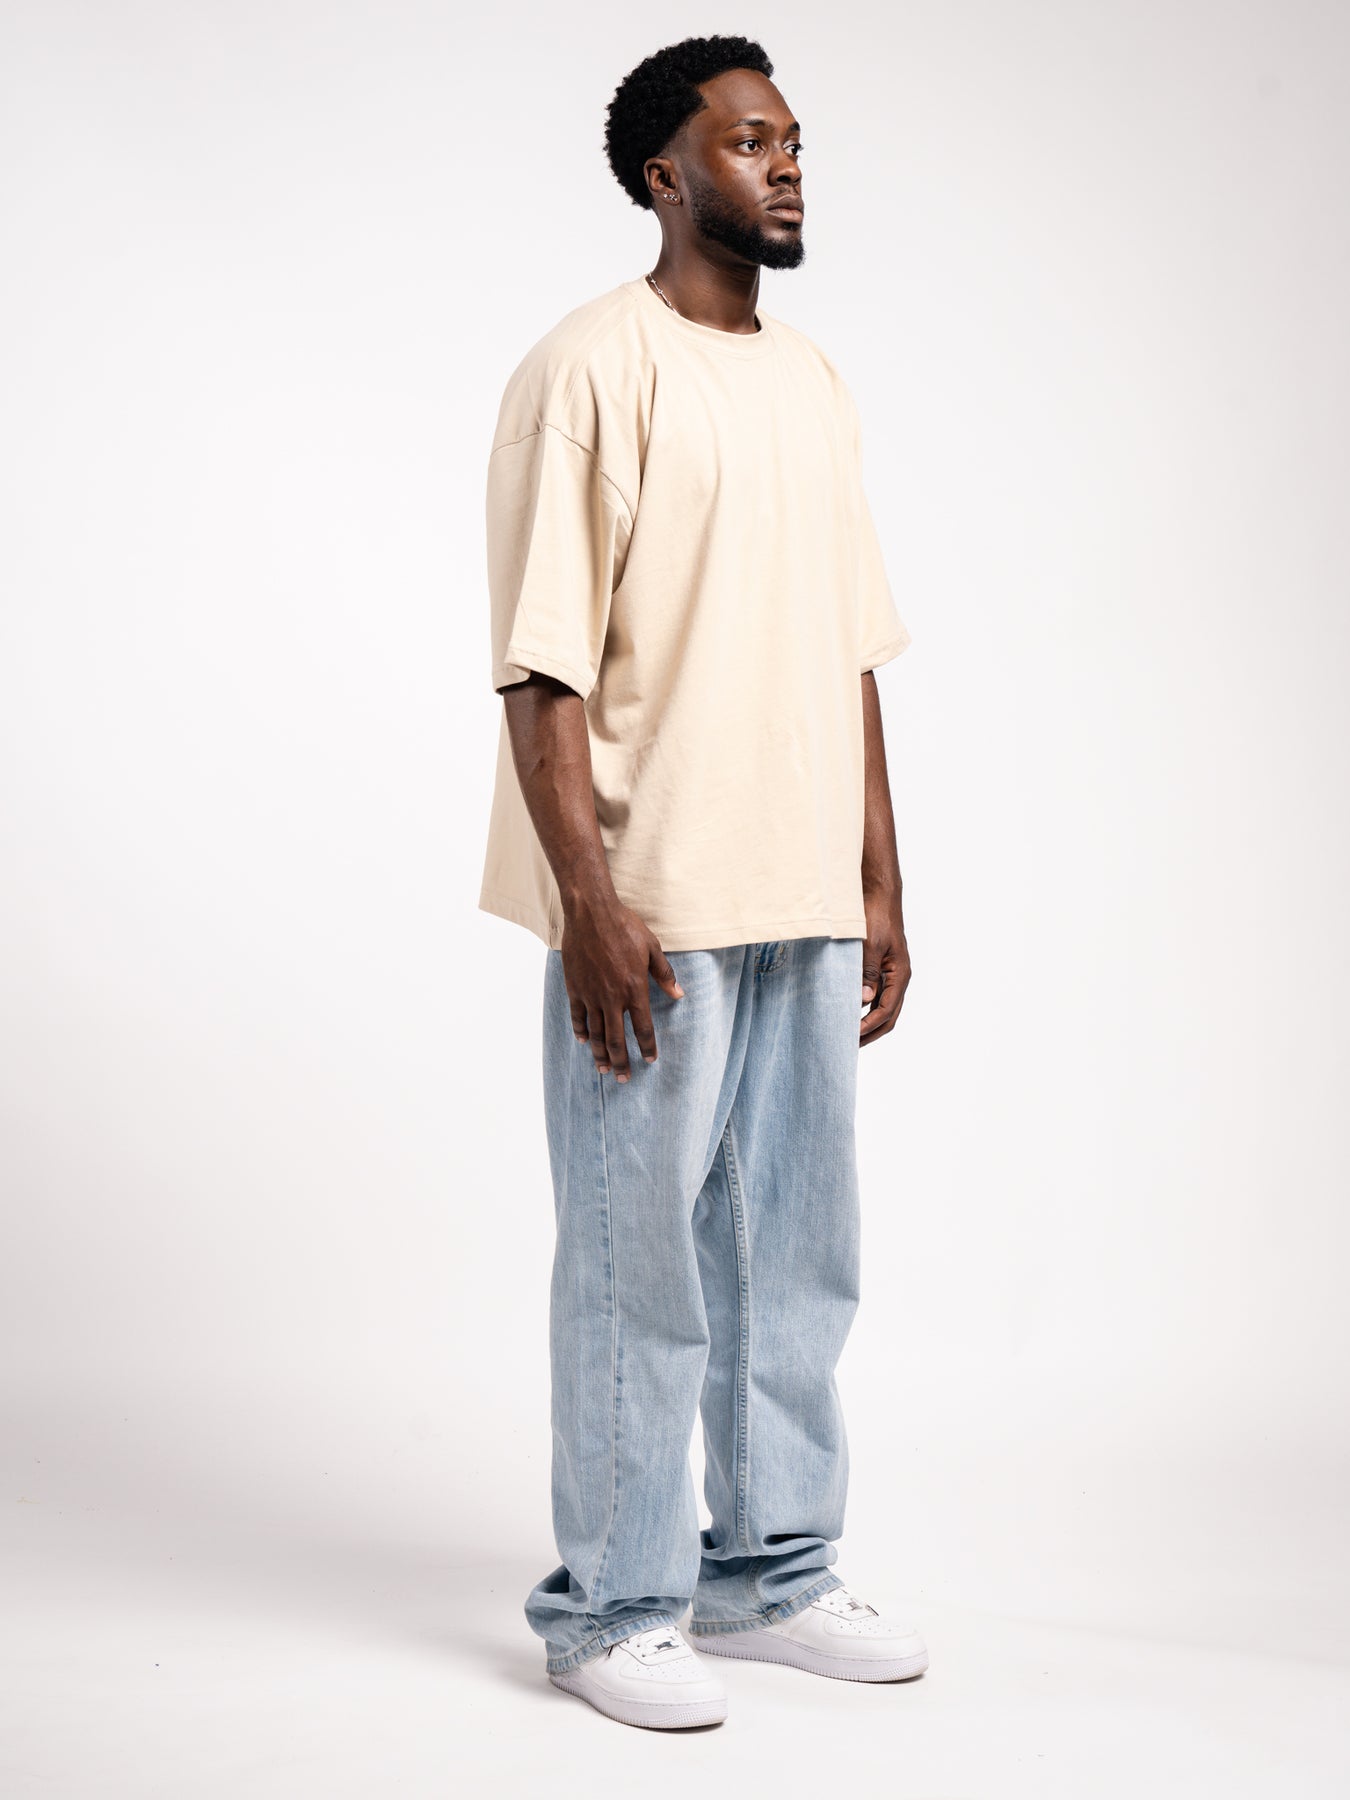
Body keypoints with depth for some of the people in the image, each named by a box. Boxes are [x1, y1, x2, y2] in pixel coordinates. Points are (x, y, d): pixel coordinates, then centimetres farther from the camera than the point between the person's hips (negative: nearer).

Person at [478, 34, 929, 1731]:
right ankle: (610, 1610, 17)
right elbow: (542, 664, -13)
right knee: (639, 1270, 2)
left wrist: (880, 886, 13)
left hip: (807, 906, 7)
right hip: (653, 909, -7)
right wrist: (589, 903, -19)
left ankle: (772, 1573, 29)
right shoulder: (592, 370, -8)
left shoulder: (815, 384, 15)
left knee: (797, 1256, 14)